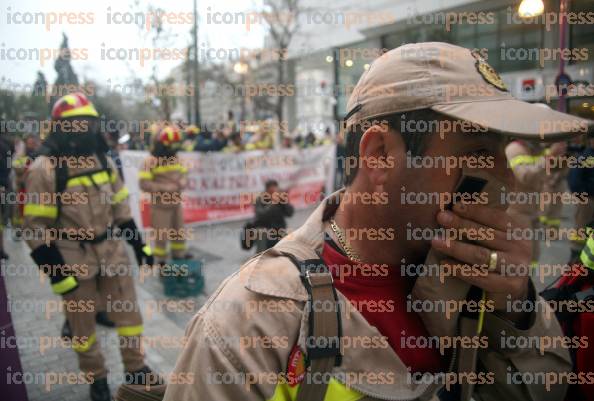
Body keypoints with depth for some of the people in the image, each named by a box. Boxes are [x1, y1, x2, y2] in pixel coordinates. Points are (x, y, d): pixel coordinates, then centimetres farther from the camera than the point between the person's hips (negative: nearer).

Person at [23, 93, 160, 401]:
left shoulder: (103, 161, 5)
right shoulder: (44, 170, -14)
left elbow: (120, 208, 12)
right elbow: (37, 228, -14)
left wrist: (139, 245, 10)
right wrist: (55, 272, -17)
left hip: (111, 250, 5)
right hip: (73, 258, -5)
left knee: (129, 313, 12)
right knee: (83, 323, 12)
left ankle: (136, 370, 30)